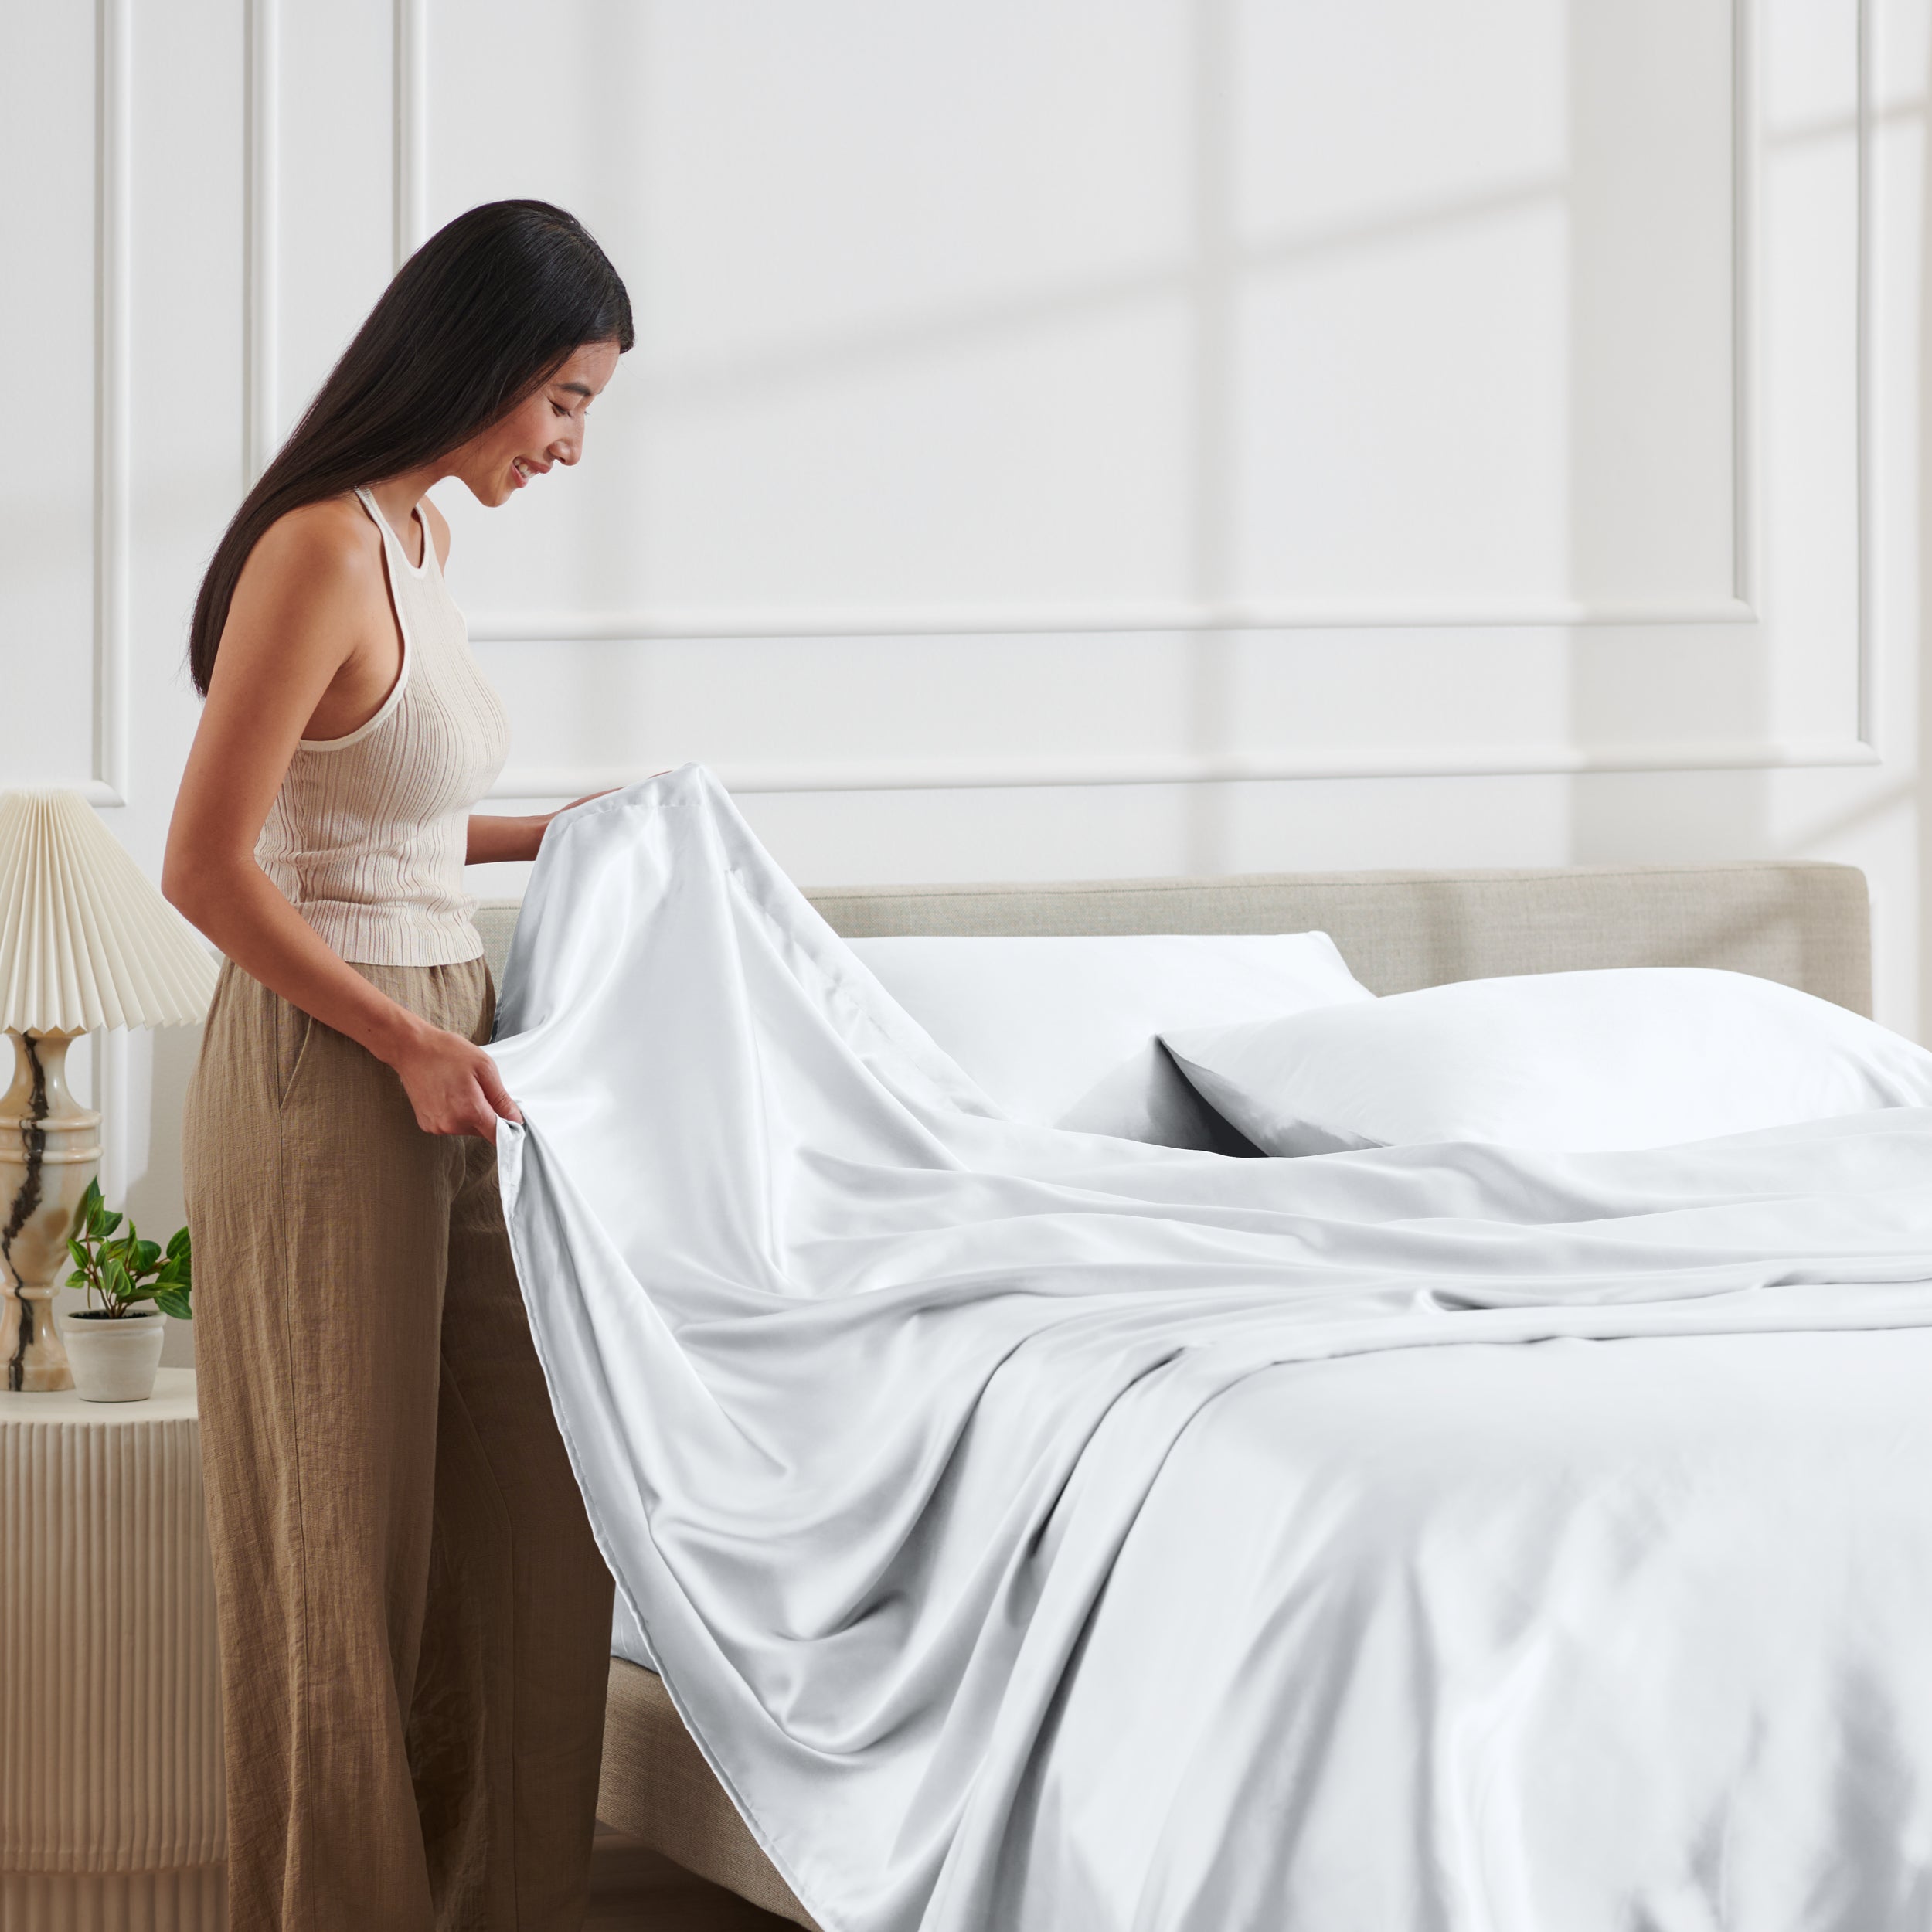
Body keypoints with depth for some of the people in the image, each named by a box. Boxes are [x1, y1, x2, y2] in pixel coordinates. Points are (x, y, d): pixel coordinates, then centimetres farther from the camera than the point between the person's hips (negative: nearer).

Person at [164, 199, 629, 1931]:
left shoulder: (411, 540, 10)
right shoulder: (320, 551, -18)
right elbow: (210, 864, -19)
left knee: (532, 1489, 12)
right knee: (349, 1529, 1)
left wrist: (549, 836, 17)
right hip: (325, 1074, -9)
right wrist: (405, 1040, -18)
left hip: (432, 1050, 9)